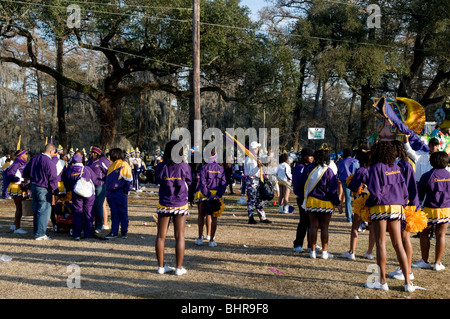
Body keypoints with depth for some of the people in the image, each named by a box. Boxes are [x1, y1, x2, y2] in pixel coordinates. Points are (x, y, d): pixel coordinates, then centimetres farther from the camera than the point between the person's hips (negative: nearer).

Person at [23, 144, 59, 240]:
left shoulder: (34, 159, 7)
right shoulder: (50, 163, -17)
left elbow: (25, 173, 16)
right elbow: (53, 179, -17)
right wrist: (54, 192, -10)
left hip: (34, 187, 8)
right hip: (44, 189, -8)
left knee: (36, 211, 16)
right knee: (44, 211, -2)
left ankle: (36, 231, 24)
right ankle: (40, 234, 0)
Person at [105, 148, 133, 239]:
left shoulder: (124, 165, -5)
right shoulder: (111, 166, 15)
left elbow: (129, 179, -9)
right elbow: (107, 178, 22)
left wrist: (126, 190, -11)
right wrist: (107, 191, 17)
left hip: (120, 193, -6)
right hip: (110, 193, 6)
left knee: (123, 212, 3)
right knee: (114, 213, 8)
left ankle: (124, 231, 11)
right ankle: (114, 232, 12)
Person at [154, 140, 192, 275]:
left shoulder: (160, 166, -7)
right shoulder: (184, 166, -11)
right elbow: (189, 182, 3)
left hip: (163, 205, 2)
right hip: (180, 205, -2)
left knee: (161, 236, 11)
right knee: (179, 236, 6)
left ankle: (161, 266, 18)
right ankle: (179, 268, 11)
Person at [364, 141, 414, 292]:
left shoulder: (376, 167, -9)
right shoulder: (396, 167, 10)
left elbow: (375, 192, -15)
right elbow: (403, 188, 11)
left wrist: (367, 204, 0)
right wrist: (402, 204, 19)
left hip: (380, 207, -6)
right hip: (396, 207, 6)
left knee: (381, 243, 0)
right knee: (398, 244, 9)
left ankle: (382, 281, 6)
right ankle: (408, 282, 9)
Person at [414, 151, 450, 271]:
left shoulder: (427, 176, -8)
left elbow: (419, 193, 1)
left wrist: (418, 202, 19)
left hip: (430, 209, -3)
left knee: (424, 234, 9)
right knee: (440, 235, 7)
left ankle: (425, 261, 12)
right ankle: (437, 263, 11)